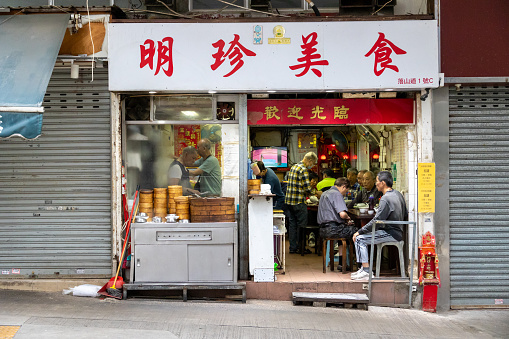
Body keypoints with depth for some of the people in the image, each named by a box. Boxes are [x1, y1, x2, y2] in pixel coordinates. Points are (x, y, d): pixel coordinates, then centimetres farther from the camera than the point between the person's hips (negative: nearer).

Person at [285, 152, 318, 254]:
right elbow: (307, 188, -20)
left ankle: (293, 247, 17)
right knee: (302, 225, 2)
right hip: (299, 202, -9)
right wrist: (307, 193, 2)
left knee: (292, 224, 12)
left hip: (288, 201, 9)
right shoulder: (303, 170, -15)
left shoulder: (293, 167, 14)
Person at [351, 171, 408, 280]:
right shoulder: (398, 194, 9)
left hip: (392, 234, -10)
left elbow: (375, 222, -22)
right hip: (398, 231, 10)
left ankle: (366, 271, -11)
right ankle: (364, 268, 14)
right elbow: (406, 215, 17)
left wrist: (359, 232, -14)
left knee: (359, 239, -12)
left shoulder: (386, 199, -20)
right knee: (362, 235, 15)